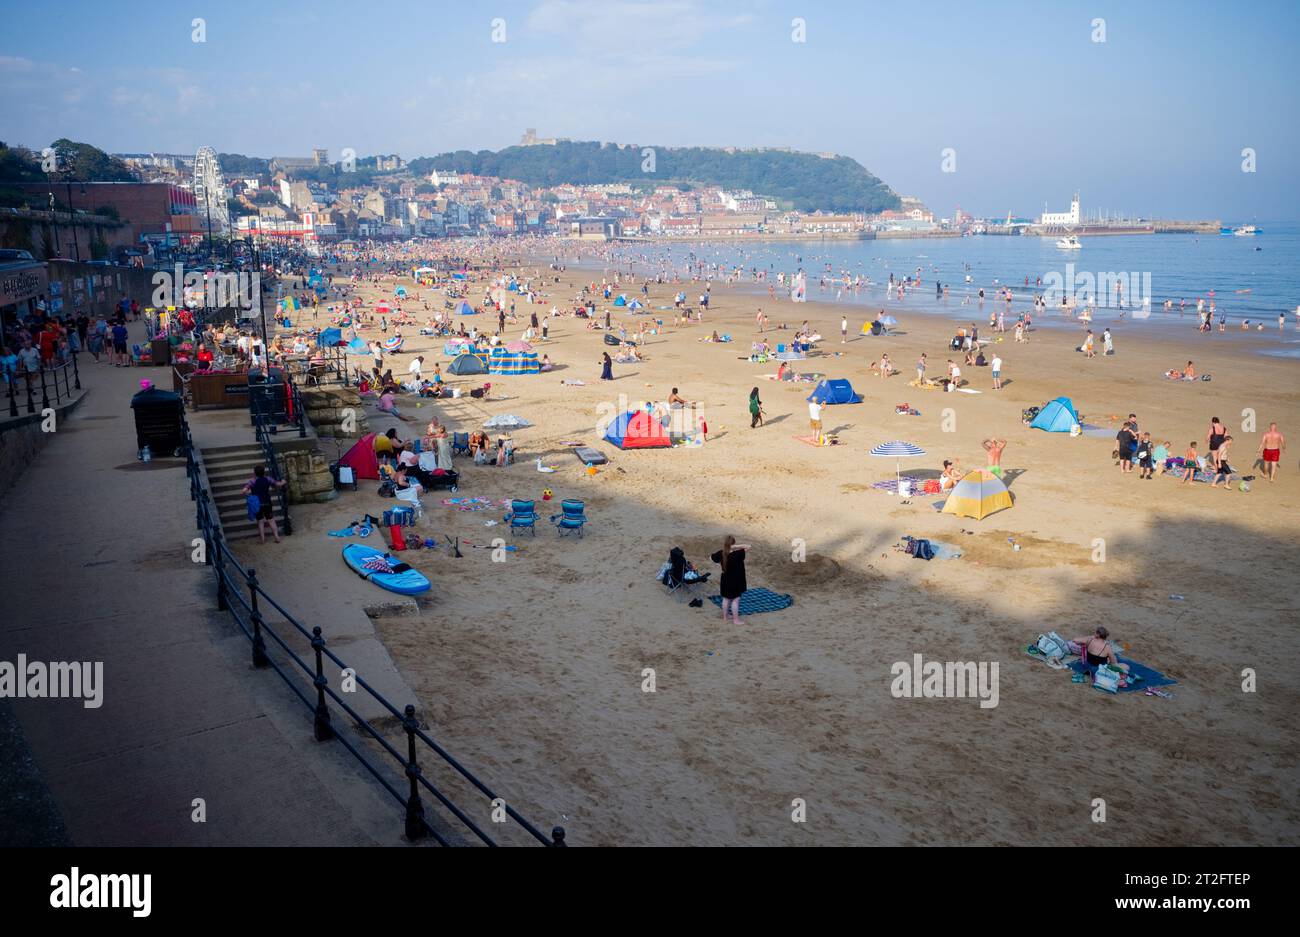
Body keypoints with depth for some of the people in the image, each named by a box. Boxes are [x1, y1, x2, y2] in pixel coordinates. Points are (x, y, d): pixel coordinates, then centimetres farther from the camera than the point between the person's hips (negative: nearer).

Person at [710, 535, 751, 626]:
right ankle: (736, 619, 17)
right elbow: (748, 546, -25)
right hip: (736, 581, -5)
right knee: (735, 600, 8)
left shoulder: (721, 553, -11)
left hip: (726, 580, 5)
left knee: (726, 599, 20)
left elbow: (711, 557, 5)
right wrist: (736, 546, -30)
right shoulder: (738, 554, -26)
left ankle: (724, 617, 32)